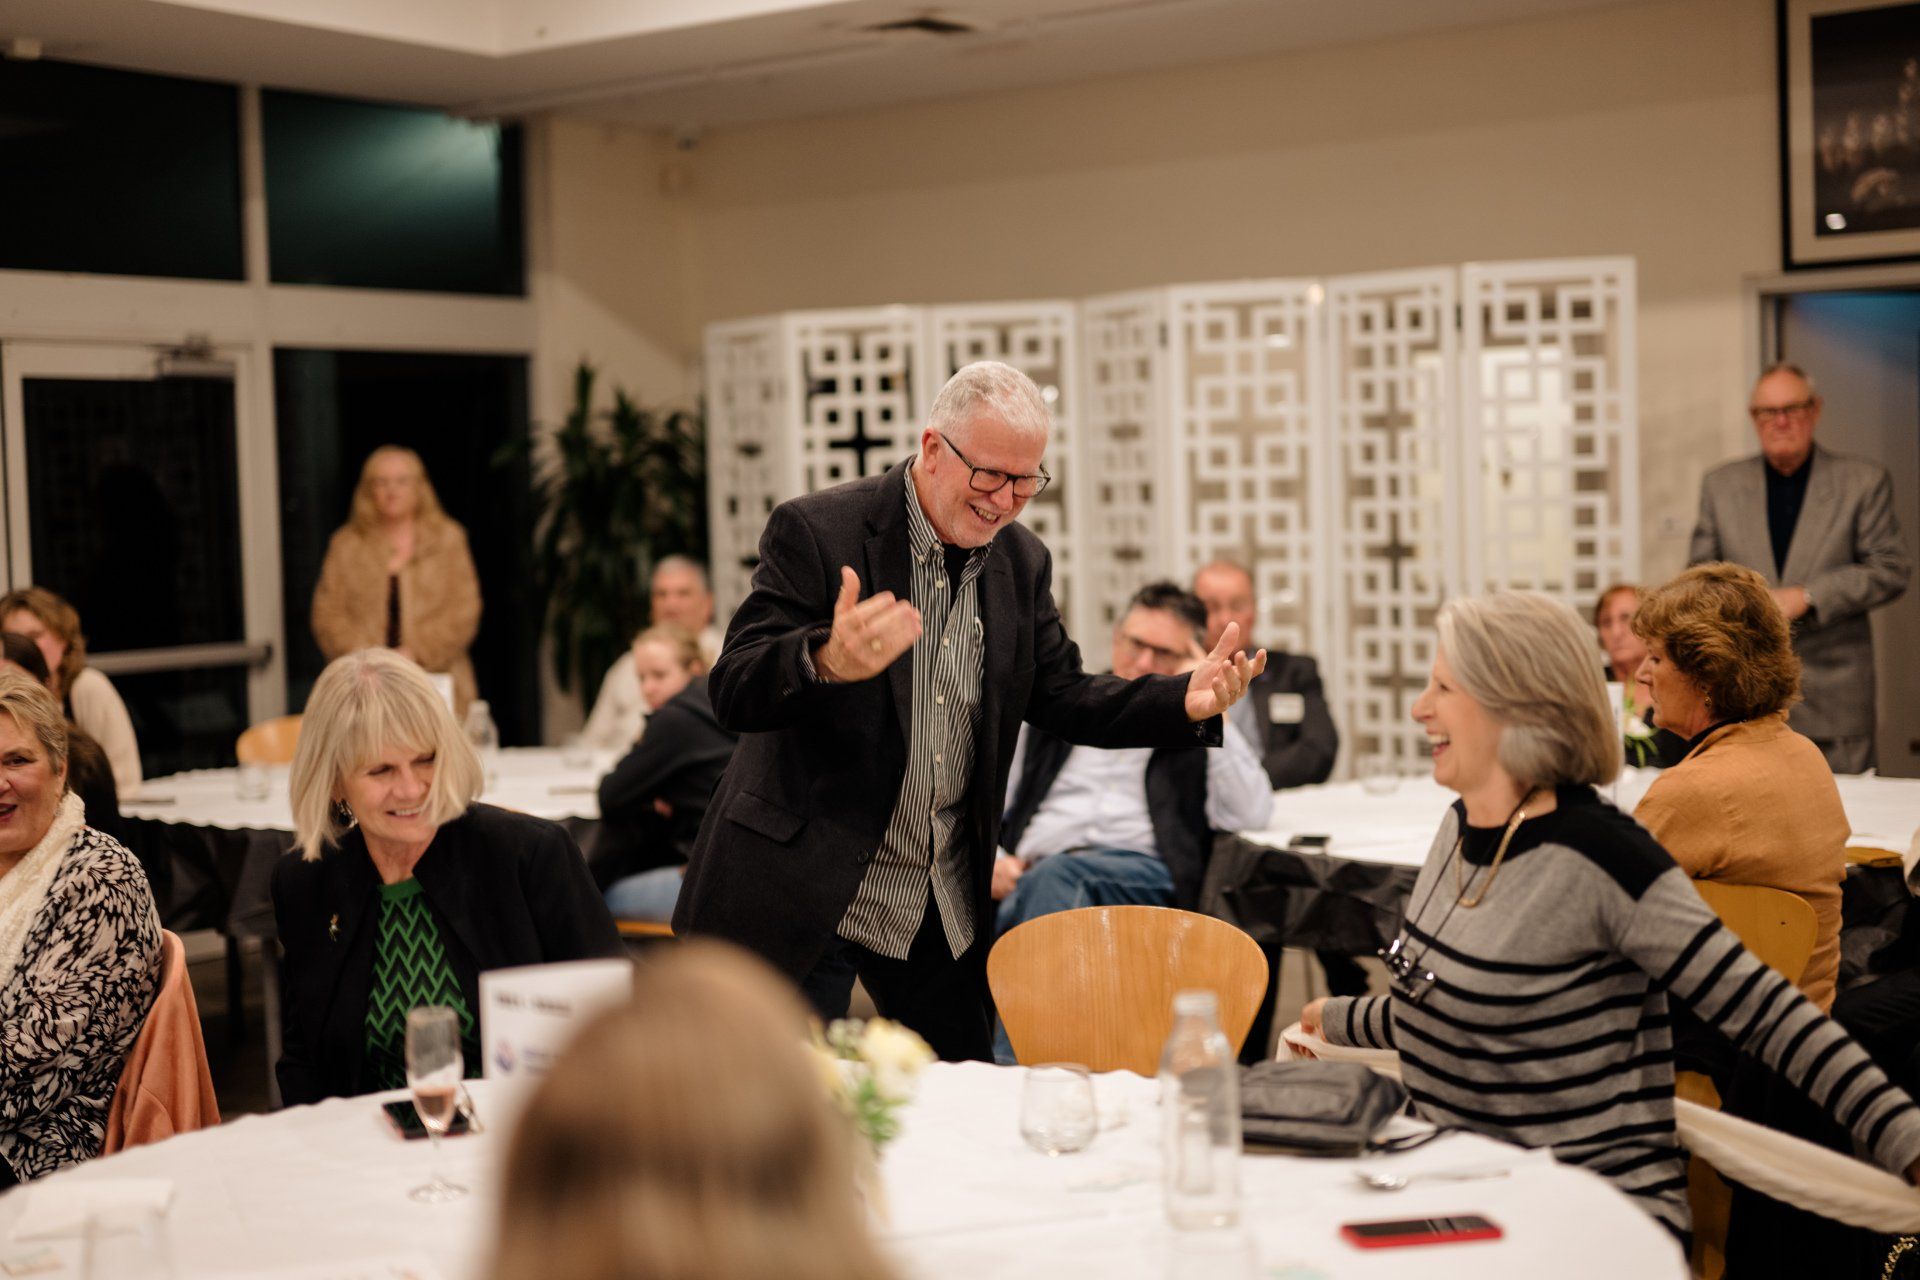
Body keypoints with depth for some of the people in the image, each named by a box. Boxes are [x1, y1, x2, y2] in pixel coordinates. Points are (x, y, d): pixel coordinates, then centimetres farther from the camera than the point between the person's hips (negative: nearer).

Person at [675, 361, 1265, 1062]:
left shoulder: (1021, 562, 6)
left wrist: (1186, 701, -10)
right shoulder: (814, 530, -14)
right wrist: (828, 662, -44)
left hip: (944, 915, 6)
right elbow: (734, 692, -21)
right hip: (802, 896, -5)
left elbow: (1061, 696, 9)